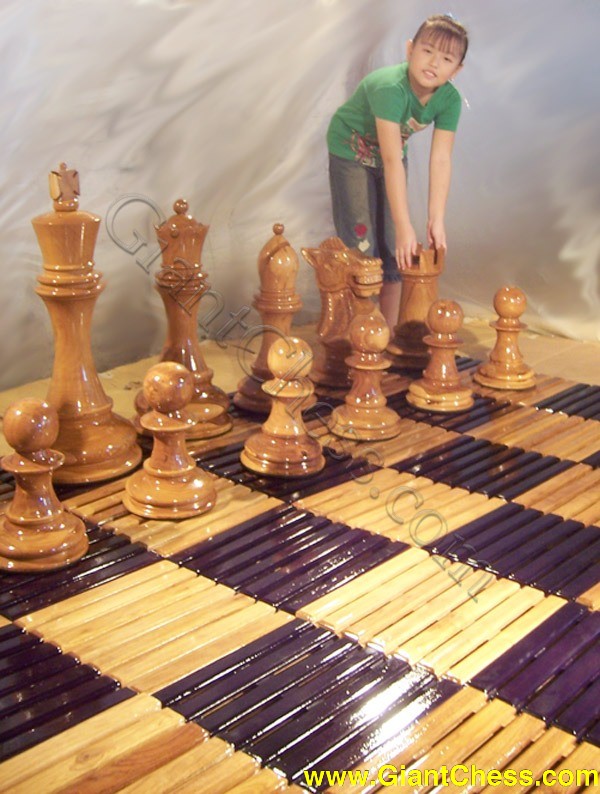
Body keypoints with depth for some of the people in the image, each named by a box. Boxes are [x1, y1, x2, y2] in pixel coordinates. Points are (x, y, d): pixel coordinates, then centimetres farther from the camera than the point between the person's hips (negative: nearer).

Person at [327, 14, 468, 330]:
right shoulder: (390, 88, -37)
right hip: (351, 152, -5)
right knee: (361, 245, -8)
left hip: (390, 156, 5)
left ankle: (388, 331, 16)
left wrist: (436, 220, -27)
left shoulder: (450, 99, -19)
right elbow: (392, 161, -40)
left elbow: (441, 160, -21)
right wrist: (405, 227, -42)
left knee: (393, 248, 5)